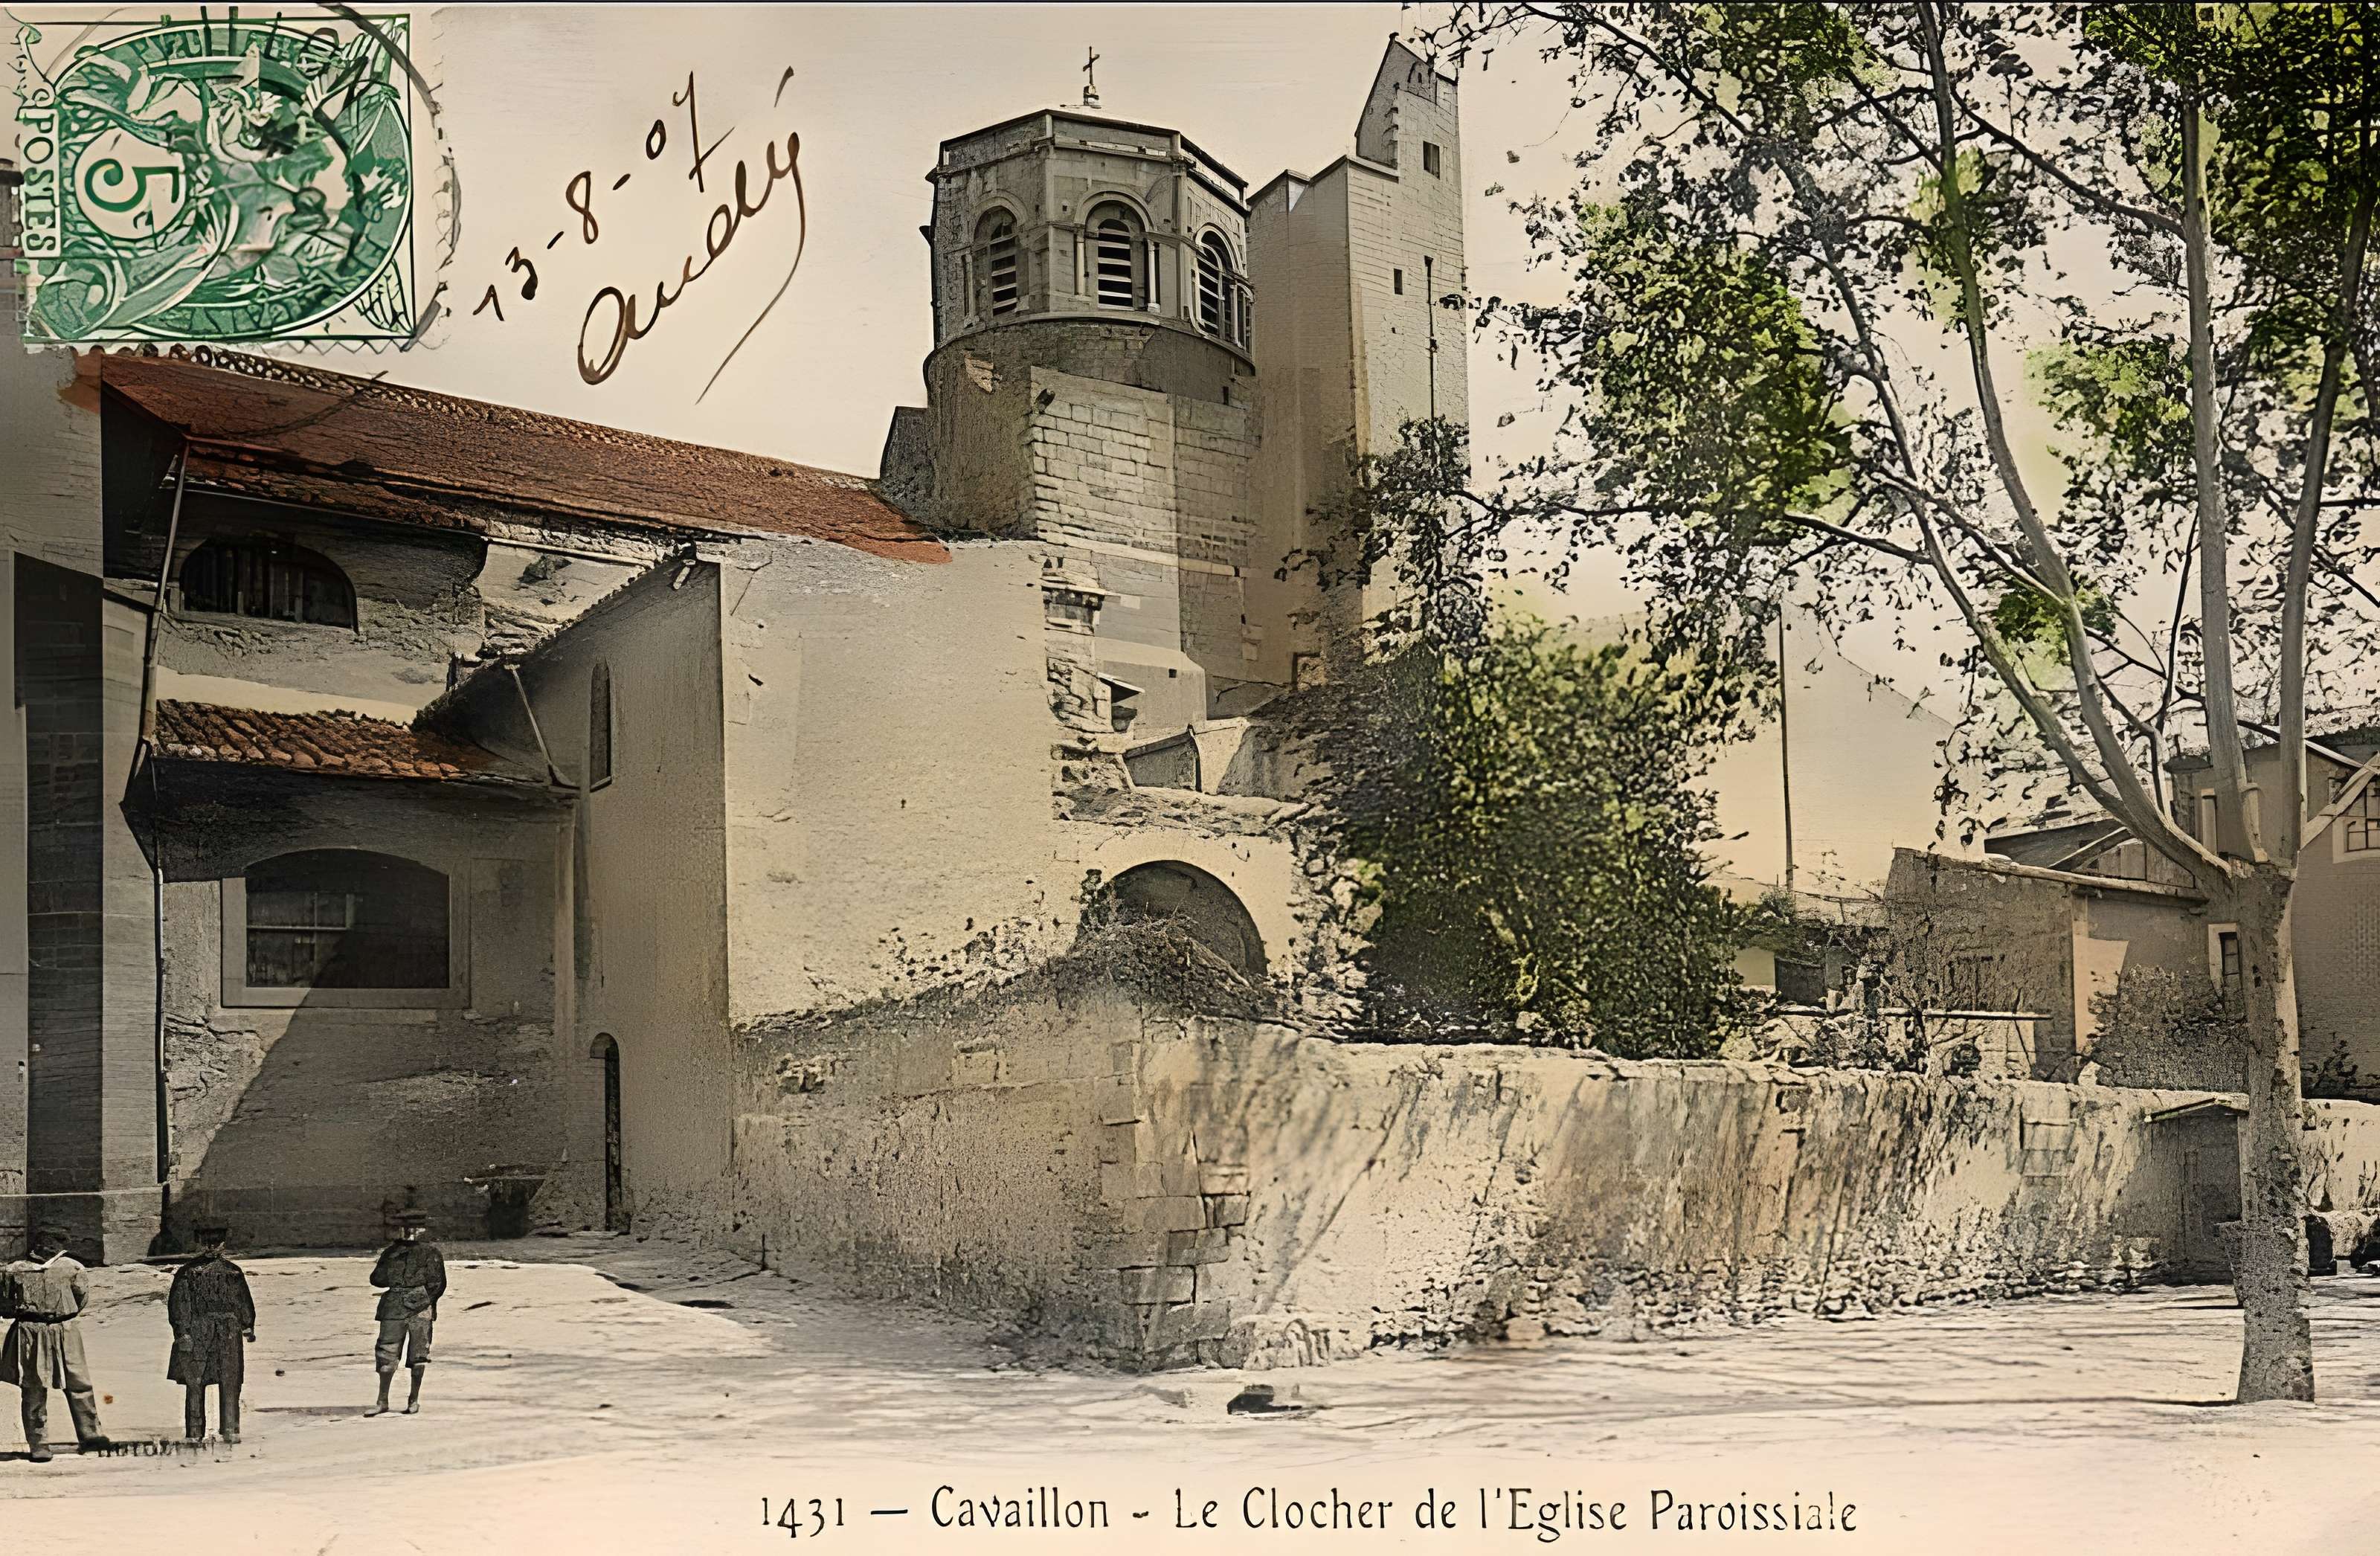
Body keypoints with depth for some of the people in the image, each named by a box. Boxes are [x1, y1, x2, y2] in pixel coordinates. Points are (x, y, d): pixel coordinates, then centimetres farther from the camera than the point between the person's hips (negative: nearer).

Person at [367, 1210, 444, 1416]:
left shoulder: (430, 1251, 4)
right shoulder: (391, 1252, 11)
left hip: (420, 1307, -2)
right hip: (393, 1310, 2)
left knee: (418, 1355, -2)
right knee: (386, 1354, 1)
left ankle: (414, 1400, 4)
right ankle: (383, 1402, 6)